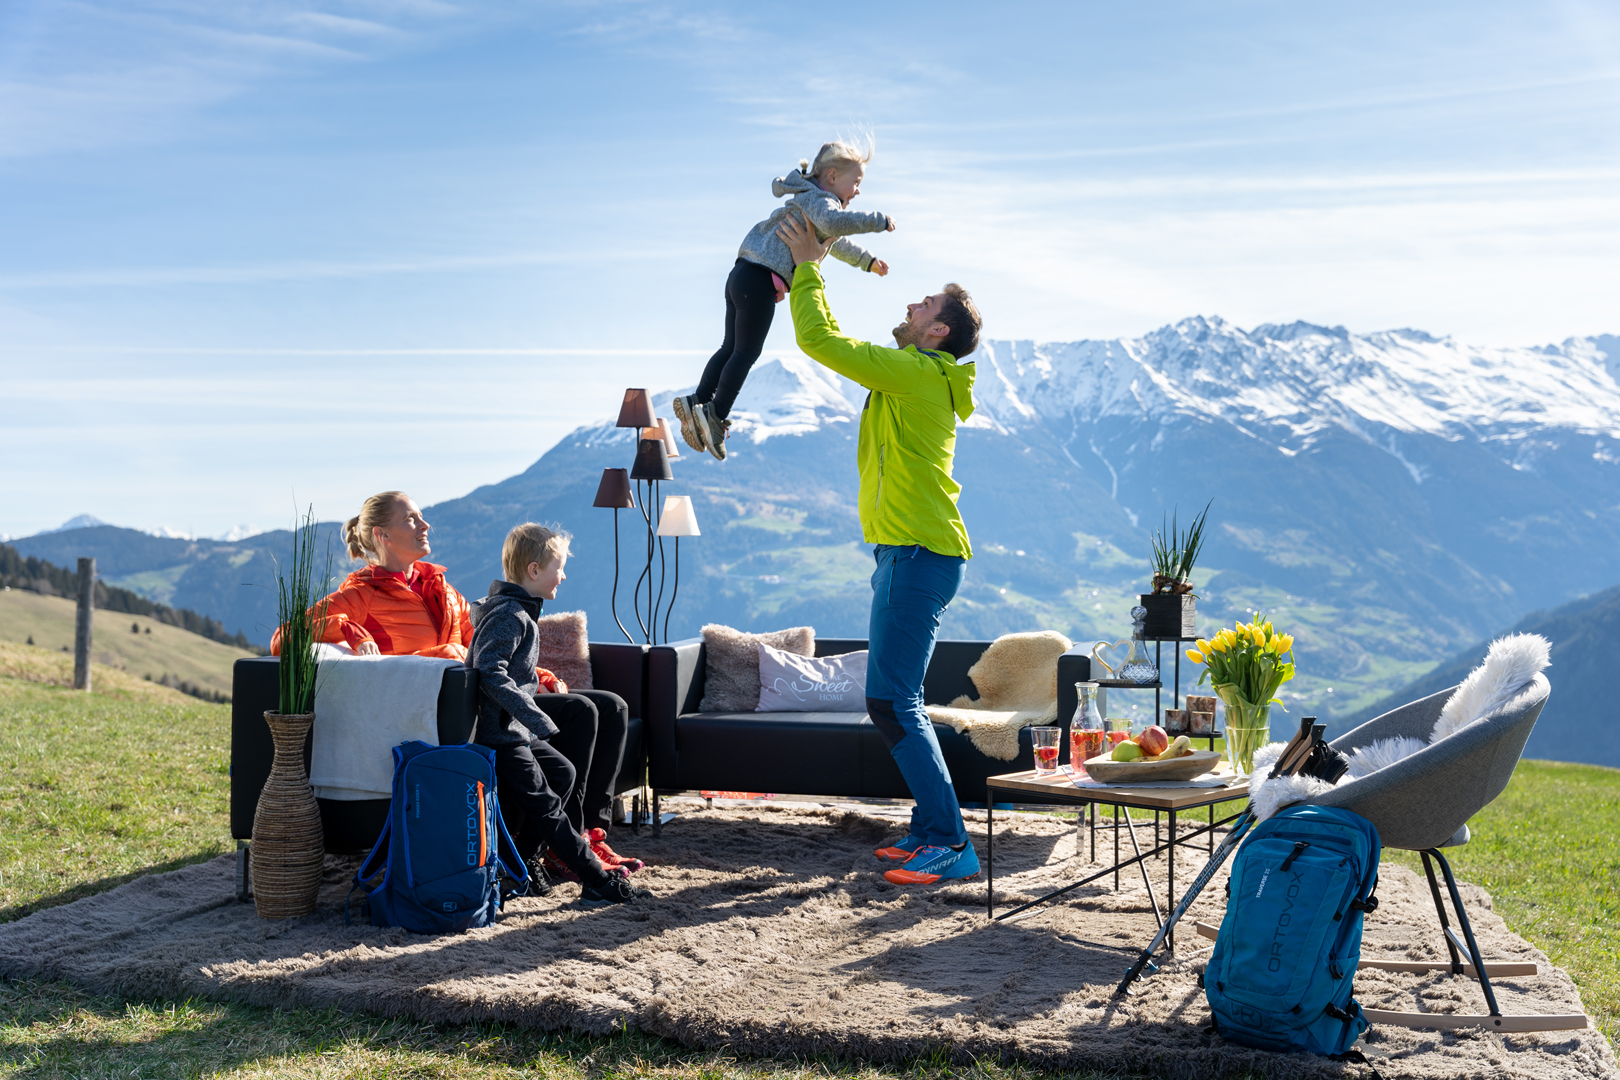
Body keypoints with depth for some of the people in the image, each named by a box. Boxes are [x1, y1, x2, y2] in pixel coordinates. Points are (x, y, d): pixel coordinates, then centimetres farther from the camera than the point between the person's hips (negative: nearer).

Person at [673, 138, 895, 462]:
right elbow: (833, 223, -33)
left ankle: (697, 402, 14)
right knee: (746, 351, -7)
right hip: (760, 279, -10)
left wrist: (868, 261, 50)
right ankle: (716, 414, -6)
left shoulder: (811, 201, 26)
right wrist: (877, 221, -23)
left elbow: (835, 242, 44)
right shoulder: (817, 198, -8)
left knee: (732, 348, 13)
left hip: (744, 276, 10)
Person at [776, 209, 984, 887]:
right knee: (897, 701, 14)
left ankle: (950, 845, -11)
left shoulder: (914, 372, -11)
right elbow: (834, 341, 32)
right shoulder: (919, 378, 18)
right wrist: (806, 275, 29)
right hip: (912, 552, 11)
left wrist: (808, 268, 2)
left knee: (891, 701, -12)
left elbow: (818, 340, -10)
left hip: (918, 554, -11)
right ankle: (931, 829, 19)